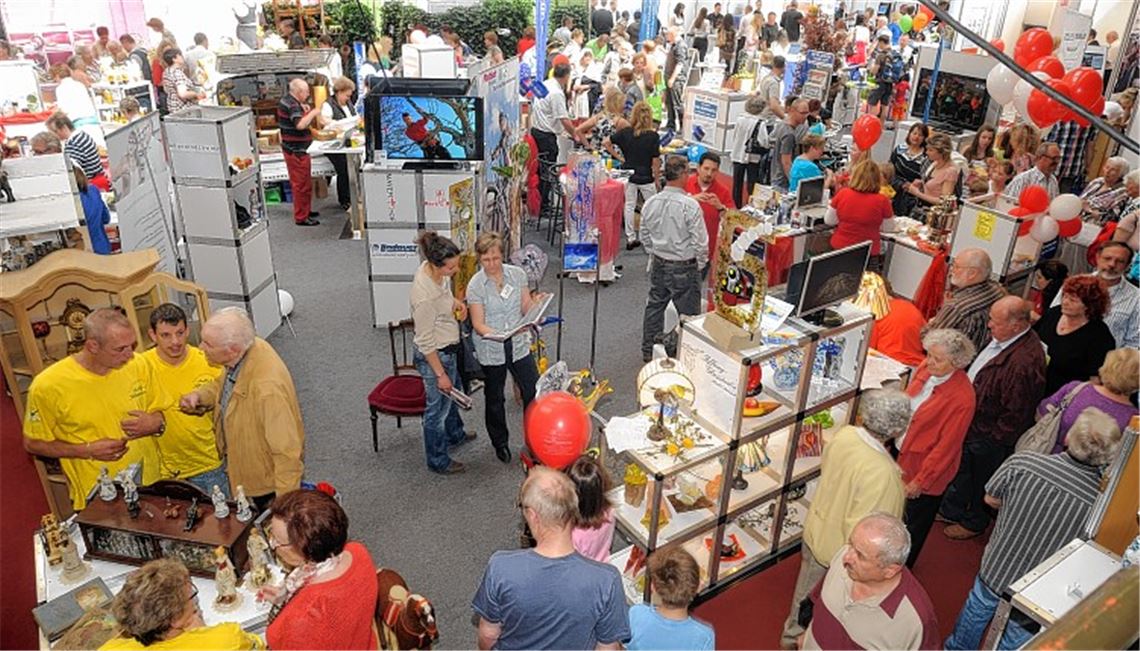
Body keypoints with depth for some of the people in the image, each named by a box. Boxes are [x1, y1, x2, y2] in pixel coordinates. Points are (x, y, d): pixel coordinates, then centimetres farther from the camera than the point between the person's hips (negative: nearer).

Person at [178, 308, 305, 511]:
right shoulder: (240, 353, -15)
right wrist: (200, 395, -12)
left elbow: (287, 451, -33)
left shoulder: (269, 387, -41)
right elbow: (223, 383, 10)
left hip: (271, 482, -8)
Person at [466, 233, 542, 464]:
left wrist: (535, 303, -23)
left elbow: (526, 309, 0)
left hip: (519, 345, 2)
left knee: (533, 393, 2)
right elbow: (478, 324, -15)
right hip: (491, 351, -2)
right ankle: (500, 443, 36)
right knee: (494, 398, 14)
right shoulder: (475, 285, -12)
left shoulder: (517, 274, -4)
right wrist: (496, 335, -34)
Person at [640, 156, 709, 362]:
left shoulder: (650, 203, -4)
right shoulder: (690, 205, -21)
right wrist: (701, 263, 0)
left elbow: (644, 235, 8)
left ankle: (648, 351, 34)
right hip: (684, 268, -6)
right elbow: (700, 241, -17)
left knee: (654, 306, 20)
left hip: (658, 264, 6)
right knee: (688, 313, 6)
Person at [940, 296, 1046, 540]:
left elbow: (1016, 413, -28)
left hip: (988, 437, -9)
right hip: (972, 422, 9)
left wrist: (994, 441, -17)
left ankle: (974, 522, 41)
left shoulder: (1025, 362, -35)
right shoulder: (1005, 338, -5)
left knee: (979, 479, 16)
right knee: (960, 467, 26)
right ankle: (950, 510, 48)